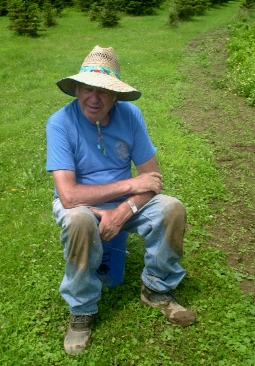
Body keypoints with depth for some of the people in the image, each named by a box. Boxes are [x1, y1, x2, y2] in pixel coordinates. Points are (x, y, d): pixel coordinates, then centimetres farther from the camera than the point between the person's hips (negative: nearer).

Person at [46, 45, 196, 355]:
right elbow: (68, 195, -31)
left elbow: (152, 177, -9)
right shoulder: (61, 122, -22)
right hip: (80, 204, -3)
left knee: (172, 208, -20)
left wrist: (125, 210, -28)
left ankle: (156, 290, 6)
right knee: (79, 221, -36)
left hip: (125, 201, 4)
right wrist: (131, 184, -26)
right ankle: (82, 311, -10)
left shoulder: (130, 115, -11)